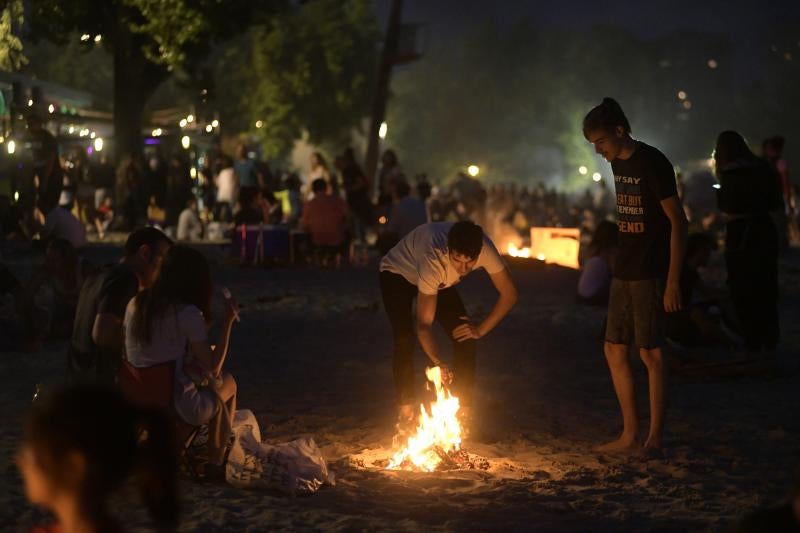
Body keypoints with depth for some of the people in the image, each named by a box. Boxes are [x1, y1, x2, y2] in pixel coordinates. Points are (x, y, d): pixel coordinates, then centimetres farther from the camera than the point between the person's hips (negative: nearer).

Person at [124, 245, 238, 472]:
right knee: (227, 383, 24)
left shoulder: (135, 305, 0)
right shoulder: (188, 313, -19)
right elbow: (213, 369, -14)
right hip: (178, 408, -6)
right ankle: (216, 463, 35)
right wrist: (228, 321, -9)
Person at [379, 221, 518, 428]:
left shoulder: (485, 249, -34)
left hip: (440, 282, 4)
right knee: (404, 339, -24)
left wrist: (481, 329, -21)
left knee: (464, 336, -11)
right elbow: (424, 324, -43)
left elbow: (509, 294, -19)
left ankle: (463, 412, -3)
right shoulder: (433, 260, -45)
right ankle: (406, 414, -15)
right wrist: (438, 362, -55)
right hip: (397, 273, -4)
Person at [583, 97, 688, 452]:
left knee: (650, 353, -3)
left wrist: (673, 280, -18)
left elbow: (678, 221, -15)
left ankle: (655, 436, 6)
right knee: (614, 349, 10)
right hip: (624, 272, 9)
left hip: (649, 273, -9)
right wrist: (621, 264, 14)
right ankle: (630, 433, 19)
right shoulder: (617, 164, 10)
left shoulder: (652, 164, -14)